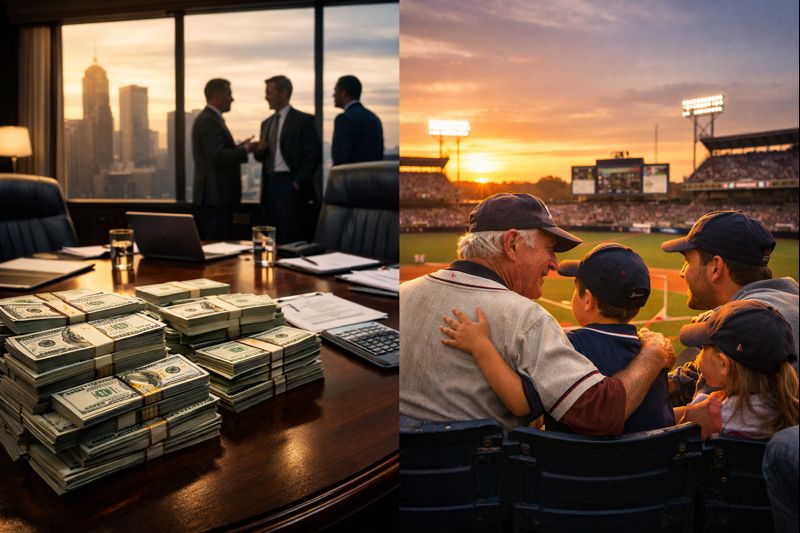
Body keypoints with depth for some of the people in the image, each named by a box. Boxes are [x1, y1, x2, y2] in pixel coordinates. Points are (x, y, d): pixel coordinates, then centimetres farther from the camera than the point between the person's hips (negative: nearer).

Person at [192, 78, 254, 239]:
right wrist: (244, 150, -11)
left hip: (216, 195, 10)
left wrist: (238, 147, 12)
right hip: (215, 196, -10)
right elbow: (218, 156, -23)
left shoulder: (210, 118, 19)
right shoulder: (209, 121, -13)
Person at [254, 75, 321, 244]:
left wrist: (298, 182, -14)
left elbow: (314, 154, -9)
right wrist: (259, 150, -2)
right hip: (269, 185, 7)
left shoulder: (304, 120, -3)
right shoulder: (266, 123, 18)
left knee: (291, 240, -5)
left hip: (290, 186, -6)